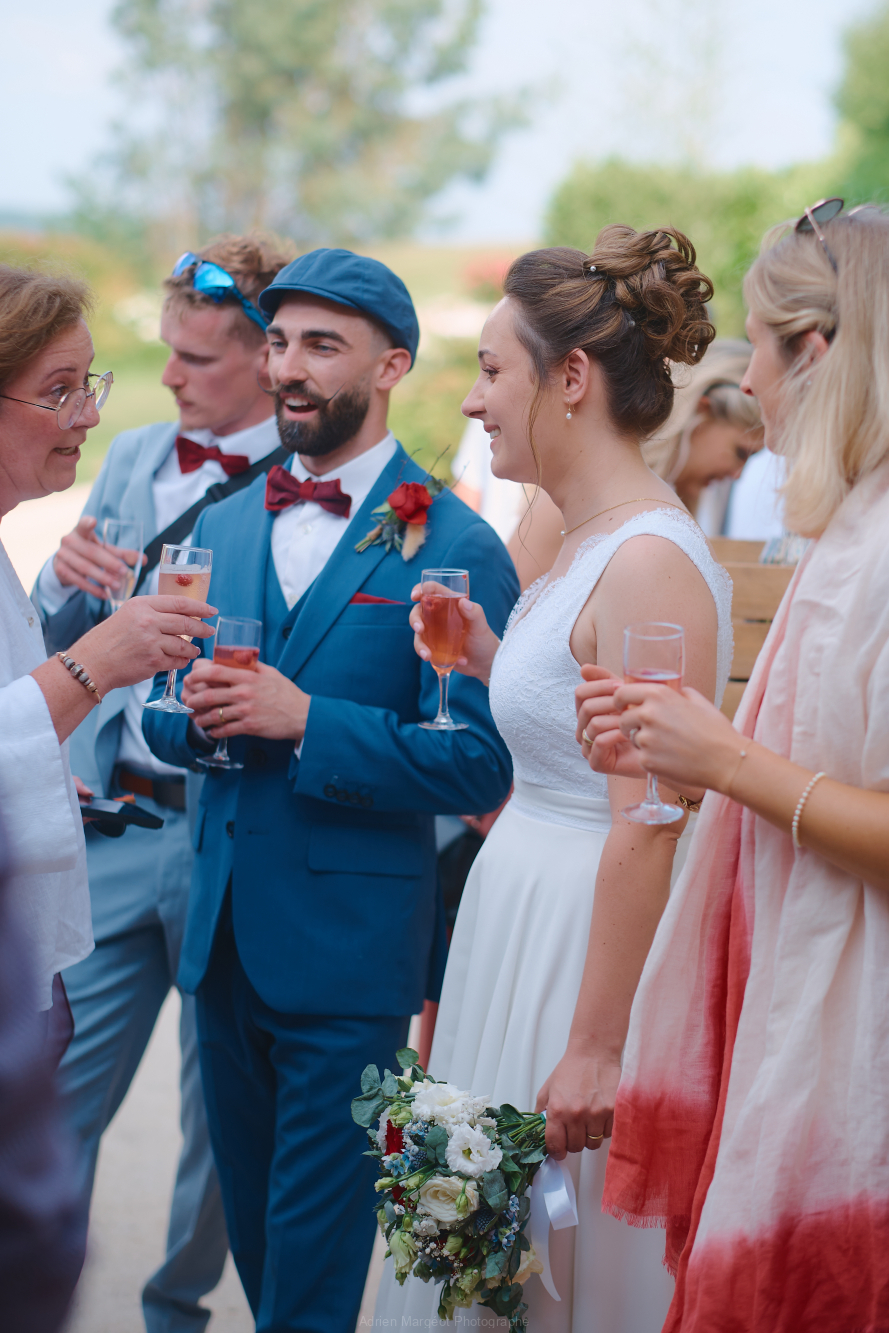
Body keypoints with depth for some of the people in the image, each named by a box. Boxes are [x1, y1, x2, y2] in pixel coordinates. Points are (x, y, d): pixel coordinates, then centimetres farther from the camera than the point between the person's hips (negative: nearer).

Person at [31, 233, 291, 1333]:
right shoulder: (133, 459, 10)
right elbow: (50, 642, 14)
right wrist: (66, 578, -7)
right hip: (113, 828, 4)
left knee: (226, 1112, 12)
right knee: (52, 1092, 3)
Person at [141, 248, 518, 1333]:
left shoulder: (453, 547, -10)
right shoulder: (223, 524, 11)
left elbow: (477, 766, -16)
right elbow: (164, 726, 14)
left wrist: (306, 720, -23)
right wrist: (194, 713, -9)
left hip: (350, 950, -6)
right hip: (223, 934, 6)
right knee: (251, 1220, 19)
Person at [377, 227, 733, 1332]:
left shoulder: (653, 561, -21)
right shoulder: (589, 540, 10)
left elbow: (649, 833, -24)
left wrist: (595, 1051, -23)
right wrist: (489, 660, 5)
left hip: (590, 943, -10)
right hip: (520, 915, 10)